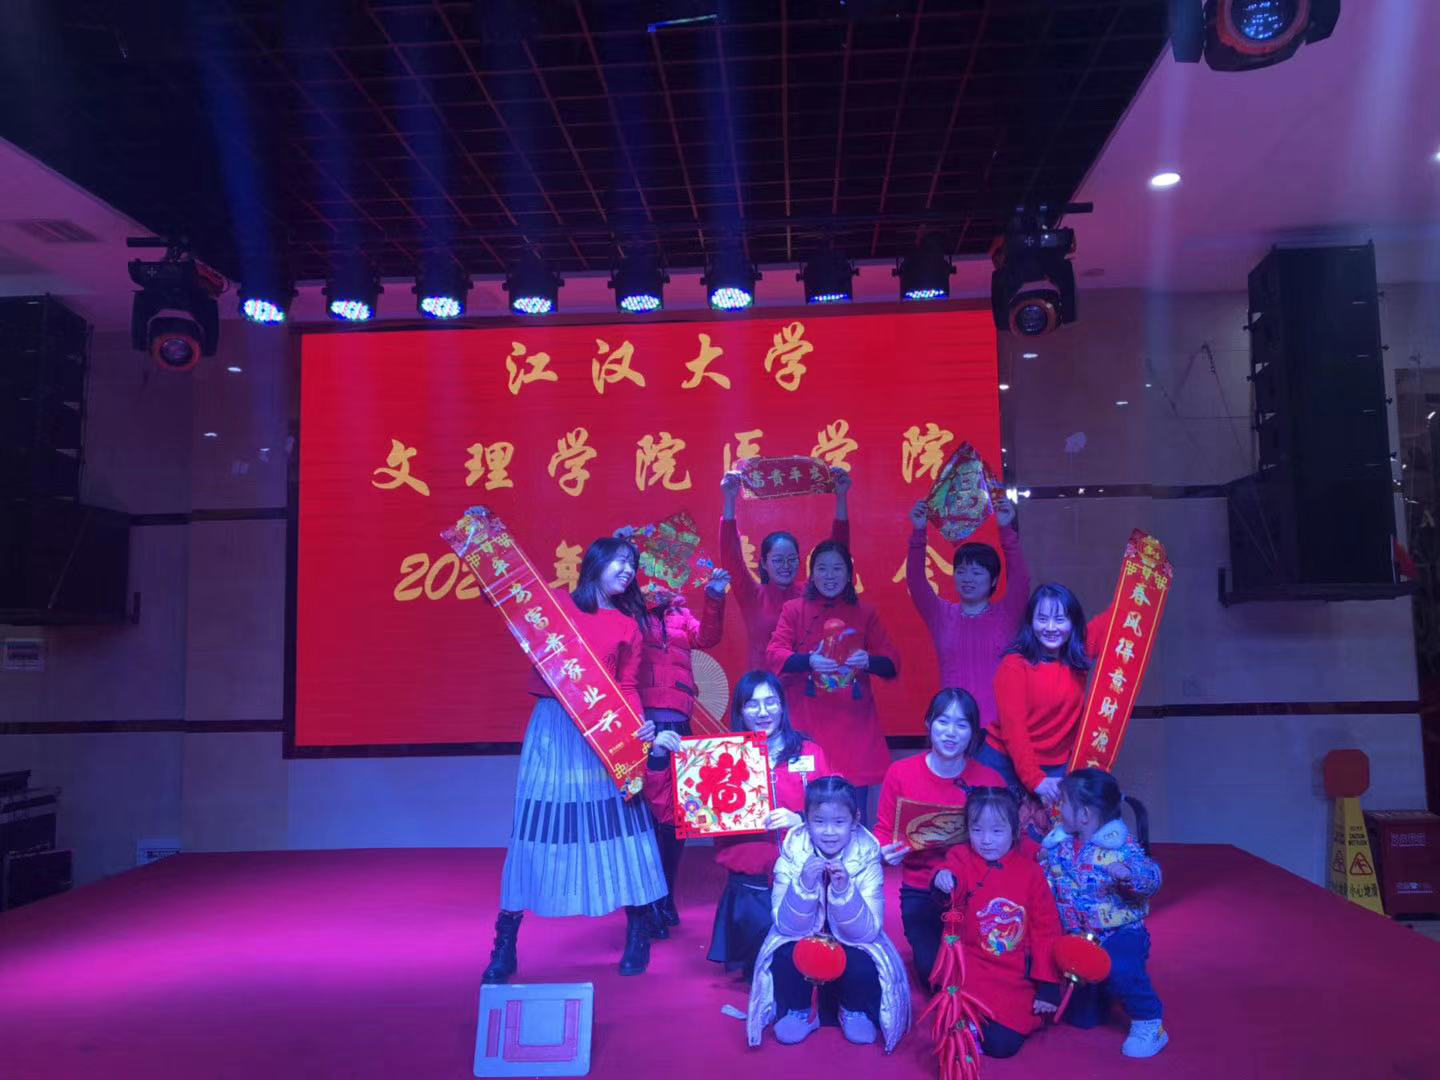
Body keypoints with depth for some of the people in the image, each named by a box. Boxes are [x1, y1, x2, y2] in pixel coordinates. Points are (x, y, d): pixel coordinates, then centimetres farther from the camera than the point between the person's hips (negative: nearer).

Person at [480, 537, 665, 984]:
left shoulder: (628, 624, 10)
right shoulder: (553, 605, 7)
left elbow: (627, 686, 5)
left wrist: (639, 725, -13)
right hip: (553, 730, -1)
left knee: (616, 824, 3)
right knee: (534, 828, 1)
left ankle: (637, 937, 19)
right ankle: (504, 946, 11)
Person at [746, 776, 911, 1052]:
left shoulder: (866, 857, -21)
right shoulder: (794, 853, -20)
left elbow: (866, 932, -24)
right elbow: (787, 926, -22)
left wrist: (843, 890, -41)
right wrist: (804, 884, -40)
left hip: (853, 941, 0)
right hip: (803, 937, 0)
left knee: (863, 965, -30)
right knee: (786, 956, -30)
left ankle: (855, 1012, 5)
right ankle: (798, 1011, 1)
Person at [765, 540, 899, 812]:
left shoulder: (865, 613, 12)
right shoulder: (794, 609, 7)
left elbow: (892, 663, 7)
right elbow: (774, 655, -4)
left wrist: (868, 661, -14)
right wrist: (808, 661, -22)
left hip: (854, 724, 2)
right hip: (807, 723, -1)